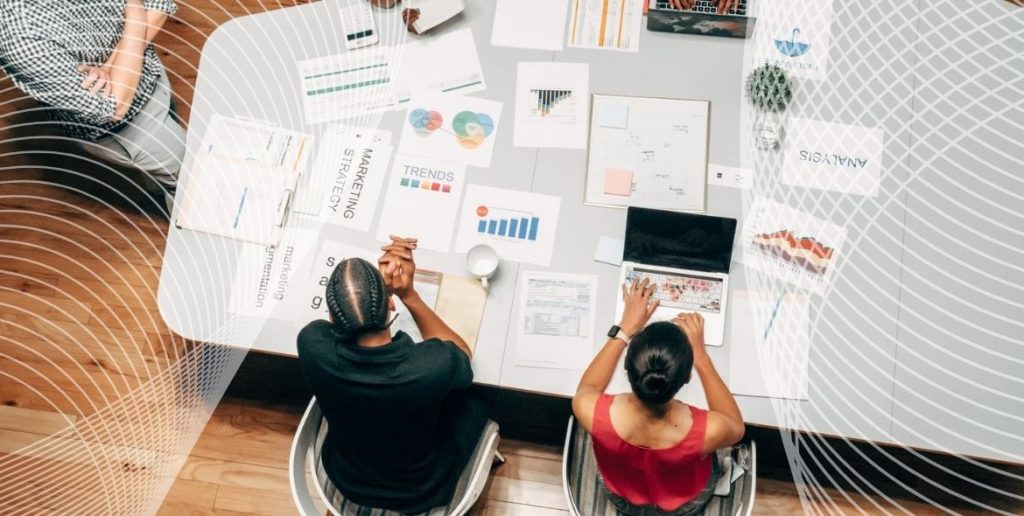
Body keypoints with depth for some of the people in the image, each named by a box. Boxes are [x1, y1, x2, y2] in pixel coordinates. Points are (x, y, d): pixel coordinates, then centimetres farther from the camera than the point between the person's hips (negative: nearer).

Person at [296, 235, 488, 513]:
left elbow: (346, 314, -6)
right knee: (473, 405, 23)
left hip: (346, 481, 2)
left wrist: (382, 279, -23)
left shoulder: (312, 346, -32)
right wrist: (409, 295, -22)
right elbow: (464, 355, -12)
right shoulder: (435, 363, -39)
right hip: (421, 492, -2)